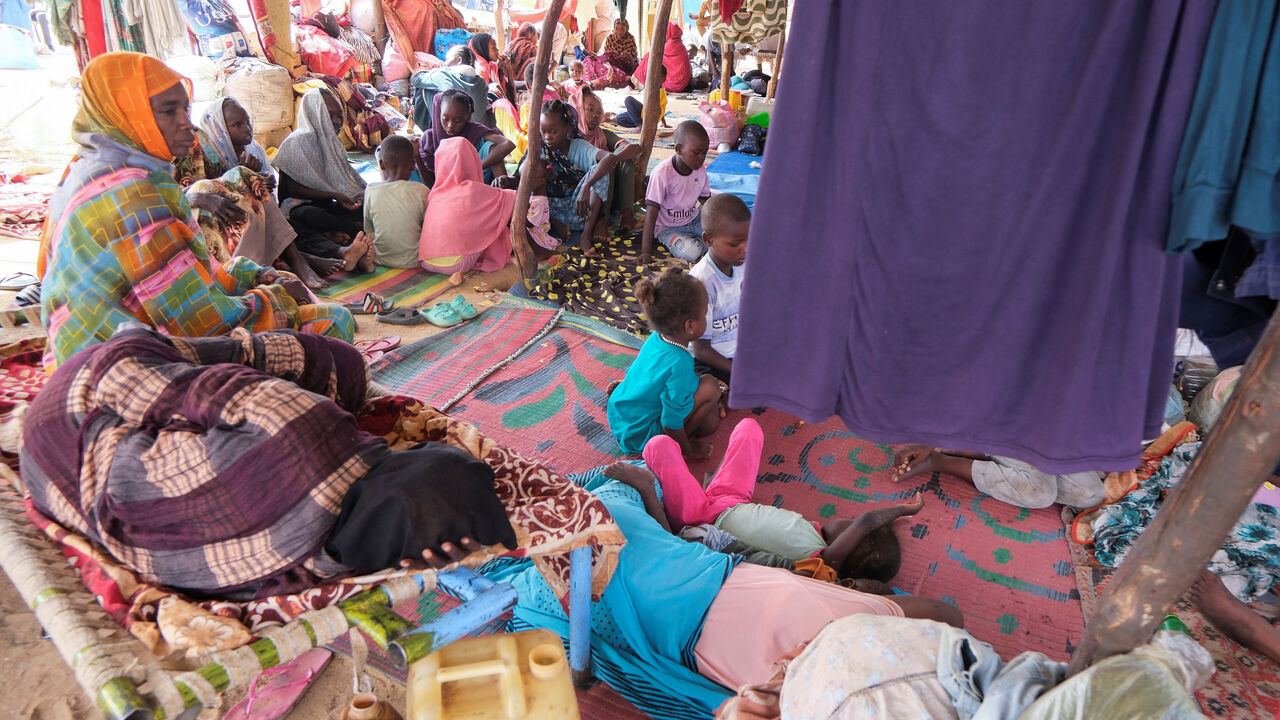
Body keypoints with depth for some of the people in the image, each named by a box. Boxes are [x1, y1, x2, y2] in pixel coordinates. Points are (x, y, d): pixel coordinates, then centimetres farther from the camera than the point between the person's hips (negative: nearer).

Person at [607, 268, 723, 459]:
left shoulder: (655, 339, -6)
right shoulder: (679, 364, -32)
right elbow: (672, 423, -25)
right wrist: (688, 451, -7)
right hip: (639, 435, -9)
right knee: (710, 387, -16)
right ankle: (669, 447, -2)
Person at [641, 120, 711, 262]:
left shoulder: (700, 170, -4)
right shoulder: (662, 174, -23)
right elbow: (651, 212, -23)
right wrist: (645, 251, -27)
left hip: (694, 220, 6)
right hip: (668, 228, -6)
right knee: (690, 252, -32)